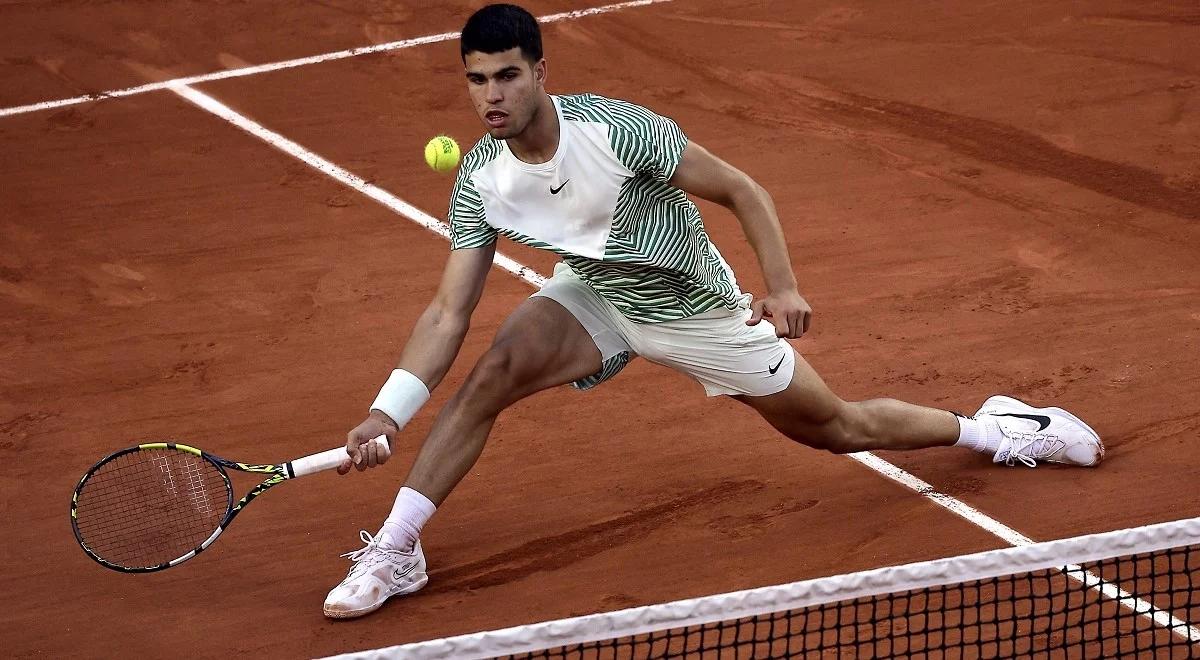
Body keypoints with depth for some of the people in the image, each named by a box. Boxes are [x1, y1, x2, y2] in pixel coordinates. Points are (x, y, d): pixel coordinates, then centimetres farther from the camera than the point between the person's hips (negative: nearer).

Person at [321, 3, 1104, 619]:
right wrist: (387, 413, -25)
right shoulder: (480, 181, -19)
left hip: (693, 309, -3)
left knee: (835, 426, 9)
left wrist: (783, 286, -34)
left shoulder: (618, 131, -32)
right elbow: (448, 313, -16)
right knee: (494, 371, -25)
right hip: (594, 299, 3)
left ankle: (991, 427, 34)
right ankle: (394, 552, -18)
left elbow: (742, 190, -22)